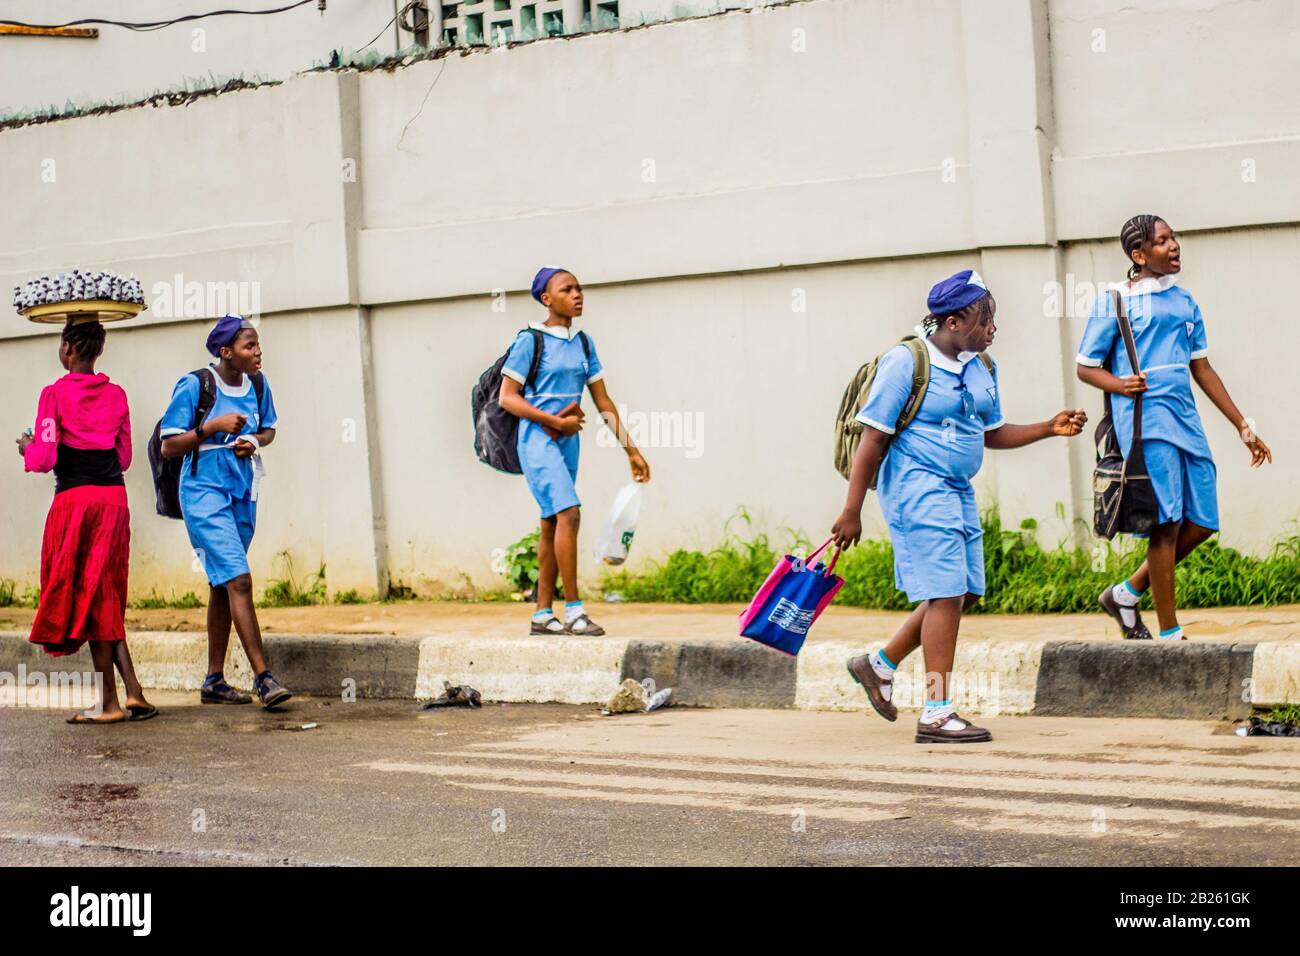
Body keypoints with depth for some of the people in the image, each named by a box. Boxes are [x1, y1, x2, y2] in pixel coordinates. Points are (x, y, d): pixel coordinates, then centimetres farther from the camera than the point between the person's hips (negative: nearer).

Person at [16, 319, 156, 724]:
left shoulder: (55, 394, -7)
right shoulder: (116, 395, 8)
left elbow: (44, 459, -9)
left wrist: (27, 448, 12)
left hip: (74, 497, -5)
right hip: (114, 496, 5)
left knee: (87, 598, 2)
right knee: (107, 598, 13)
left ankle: (109, 702, 3)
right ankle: (133, 694, 5)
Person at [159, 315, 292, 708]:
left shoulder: (257, 385, 4)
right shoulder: (194, 386, -12)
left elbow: (269, 429, 19)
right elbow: (169, 446, -10)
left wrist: (255, 442, -3)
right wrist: (213, 427, -20)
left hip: (242, 494, 7)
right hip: (205, 494, -7)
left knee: (223, 585, 13)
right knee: (238, 579, -17)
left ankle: (214, 681, 21)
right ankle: (263, 678, -19)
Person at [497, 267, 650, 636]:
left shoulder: (583, 343, 11)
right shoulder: (530, 340, -7)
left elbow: (603, 402, 13)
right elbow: (507, 398, -9)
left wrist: (631, 449, 10)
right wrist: (555, 421, -15)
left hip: (568, 442, 7)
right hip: (538, 439, -7)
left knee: (552, 524, 9)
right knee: (568, 513, -19)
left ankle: (543, 613, 14)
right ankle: (574, 610, -17)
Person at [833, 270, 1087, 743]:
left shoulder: (981, 368, 10)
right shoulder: (905, 361, -13)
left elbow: (992, 434, 21)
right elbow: (873, 440, -13)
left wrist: (1049, 428, 7)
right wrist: (851, 512, -14)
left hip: (958, 491, 9)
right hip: (918, 486, -9)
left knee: (964, 593, 10)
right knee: (946, 594, -9)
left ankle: (879, 665, 24)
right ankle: (936, 714, -3)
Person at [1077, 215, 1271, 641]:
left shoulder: (1184, 300, 18)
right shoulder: (1114, 302, 0)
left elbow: (1201, 369, 23)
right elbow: (1086, 367, 2)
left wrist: (1243, 426, 22)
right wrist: (1120, 384, -20)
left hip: (1187, 421, 7)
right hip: (1145, 421, -7)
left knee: (1201, 523, 3)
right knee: (1166, 522, -10)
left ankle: (1127, 593, 19)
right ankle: (1169, 634, -3)